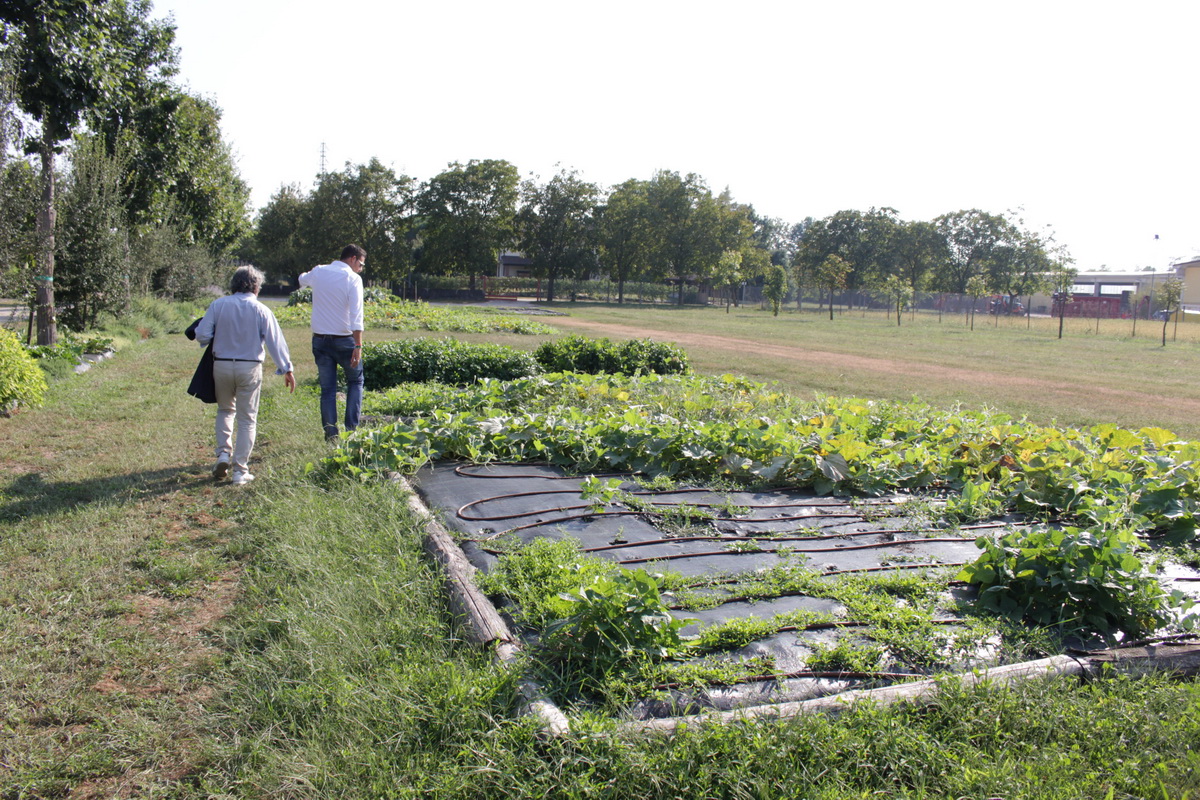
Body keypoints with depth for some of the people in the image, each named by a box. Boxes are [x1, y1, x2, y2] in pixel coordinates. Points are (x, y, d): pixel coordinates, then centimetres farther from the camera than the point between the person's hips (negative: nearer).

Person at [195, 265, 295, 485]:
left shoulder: (218, 305, -1)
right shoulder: (260, 310, -4)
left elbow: (201, 335, -4)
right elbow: (275, 341, -6)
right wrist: (287, 369, 0)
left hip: (221, 365, 2)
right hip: (249, 368, -2)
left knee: (225, 410, 24)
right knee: (247, 419, 6)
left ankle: (224, 453, 9)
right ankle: (240, 471, 6)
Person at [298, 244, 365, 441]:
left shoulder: (318, 272, 6)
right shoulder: (352, 278, -9)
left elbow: (302, 280, 31)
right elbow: (356, 315, -19)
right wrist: (358, 346, -21)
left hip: (320, 340, 4)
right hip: (343, 340, -4)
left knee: (327, 388, 9)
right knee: (355, 381, 14)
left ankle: (330, 432, 6)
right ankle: (351, 428, 6)